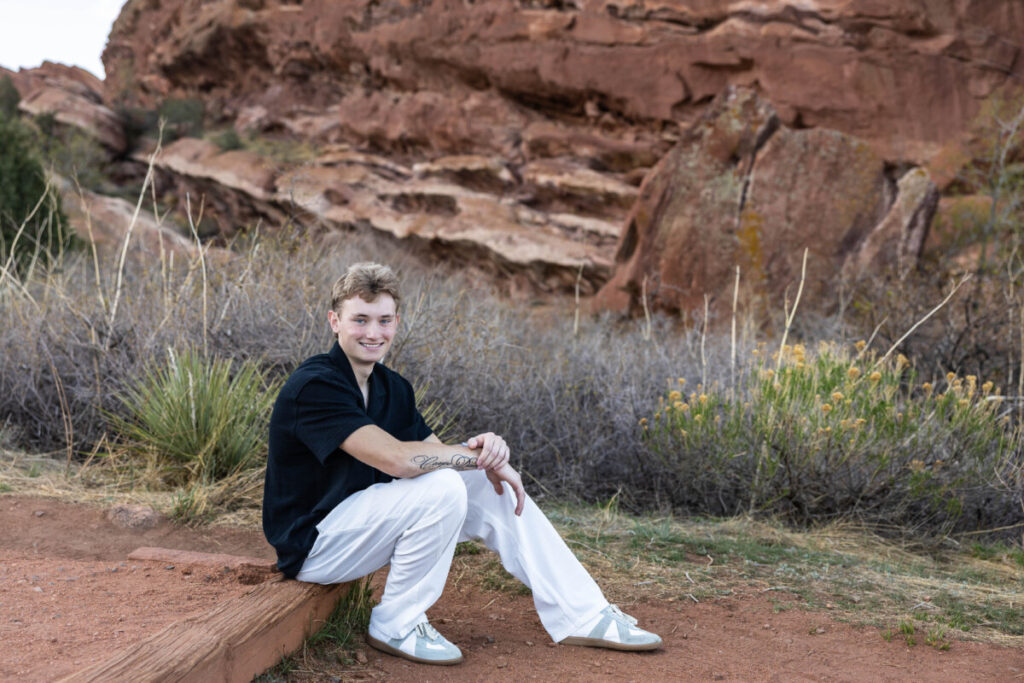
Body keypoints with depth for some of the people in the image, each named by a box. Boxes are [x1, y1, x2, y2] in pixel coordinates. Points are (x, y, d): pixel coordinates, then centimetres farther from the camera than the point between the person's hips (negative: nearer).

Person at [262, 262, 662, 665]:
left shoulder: (391, 387, 7)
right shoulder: (314, 385, -22)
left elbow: (435, 452, 2)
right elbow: (397, 458, -31)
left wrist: (487, 449, -21)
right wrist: (483, 455, -21)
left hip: (363, 520, 8)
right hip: (313, 543, -8)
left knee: (493, 487, -2)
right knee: (441, 488, -27)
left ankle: (582, 617, 4)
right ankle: (396, 627, -10)